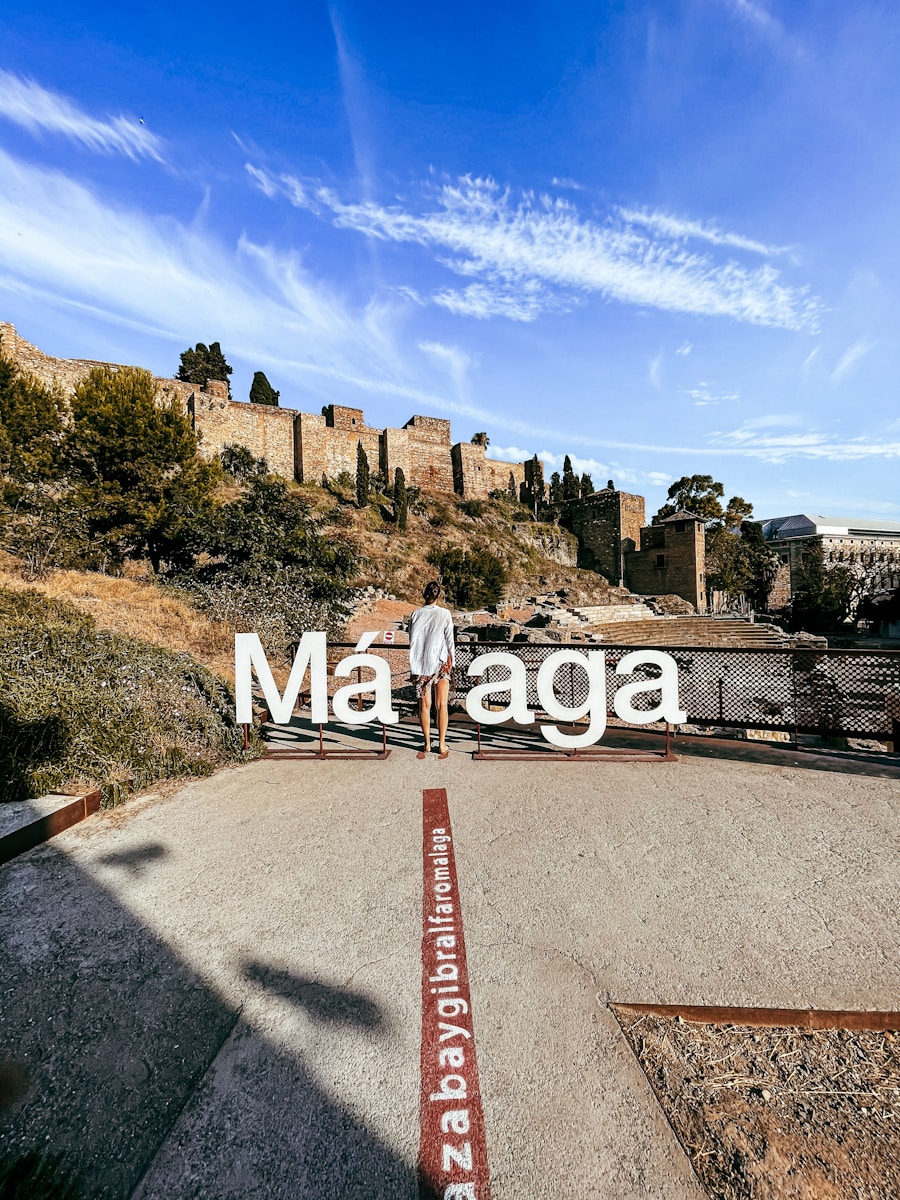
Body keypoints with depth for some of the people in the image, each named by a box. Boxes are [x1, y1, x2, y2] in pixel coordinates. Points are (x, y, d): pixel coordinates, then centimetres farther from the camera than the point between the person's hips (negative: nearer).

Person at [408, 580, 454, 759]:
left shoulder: (416, 614, -1)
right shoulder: (444, 614, -6)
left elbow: (412, 640, 4)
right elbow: (449, 640, -1)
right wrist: (451, 661, 12)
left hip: (420, 664, 1)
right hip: (440, 662, -1)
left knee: (424, 705, 9)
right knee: (441, 705, 5)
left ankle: (427, 744, 15)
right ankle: (442, 744, 8)